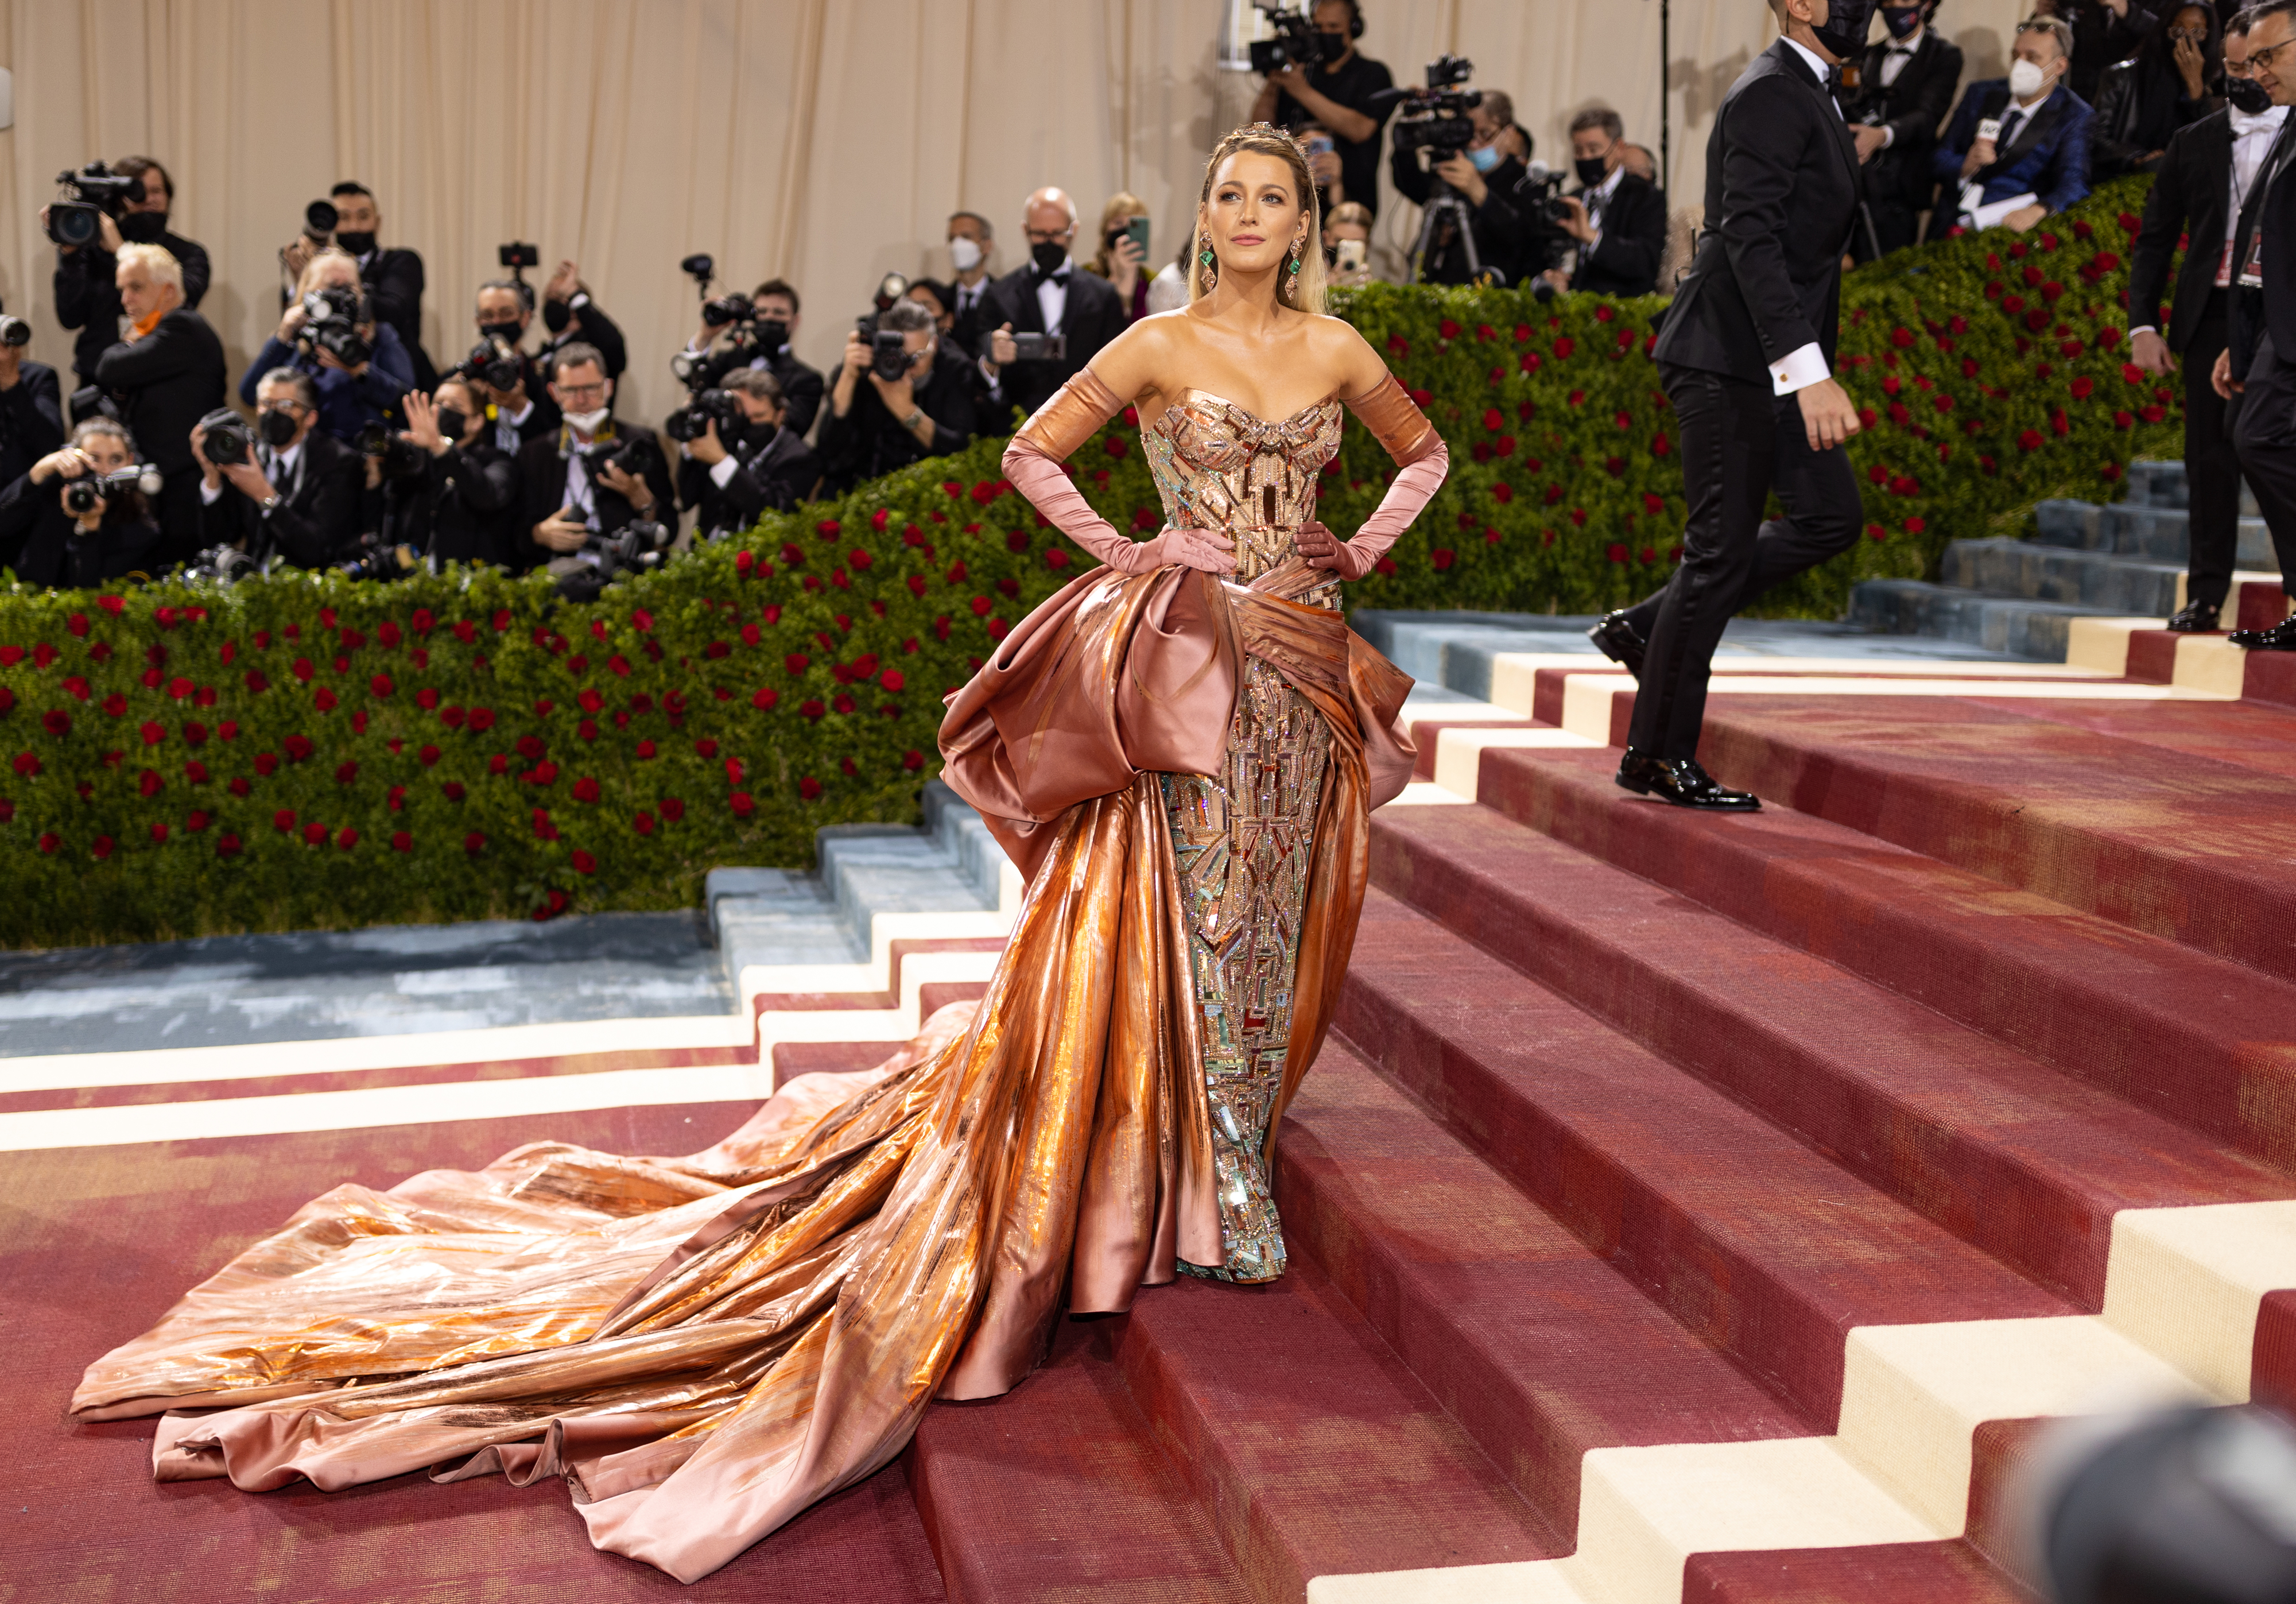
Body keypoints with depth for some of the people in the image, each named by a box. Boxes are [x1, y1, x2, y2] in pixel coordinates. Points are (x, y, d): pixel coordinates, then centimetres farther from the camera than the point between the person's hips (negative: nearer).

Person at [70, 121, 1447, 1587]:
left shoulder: (1338, 349, 9)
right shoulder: (1161, 345, -1)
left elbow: (1427, 449, 22)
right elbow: (1031, 451, 2)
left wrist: (1370, 545, 10)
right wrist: (1127, 554, -2)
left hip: (1304, 654, 4)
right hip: (1190, 650, -4)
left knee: (1271, 895, 6)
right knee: (1195, 895, -8)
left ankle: (1241, 1148, 21)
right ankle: (1223, 1191, 0)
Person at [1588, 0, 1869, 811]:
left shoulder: (1808, 95, 17)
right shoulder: (1771, 95, -14)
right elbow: (1750, 239, -24)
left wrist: (1810, 368, 23)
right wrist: (1809, 371, -30)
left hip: (1771, 361, 10)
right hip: (1733, 357, -10)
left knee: (1829, 517, 11)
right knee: (1722, 548, -5)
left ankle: (1648, 626, 16)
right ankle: (1658, 756, 5)